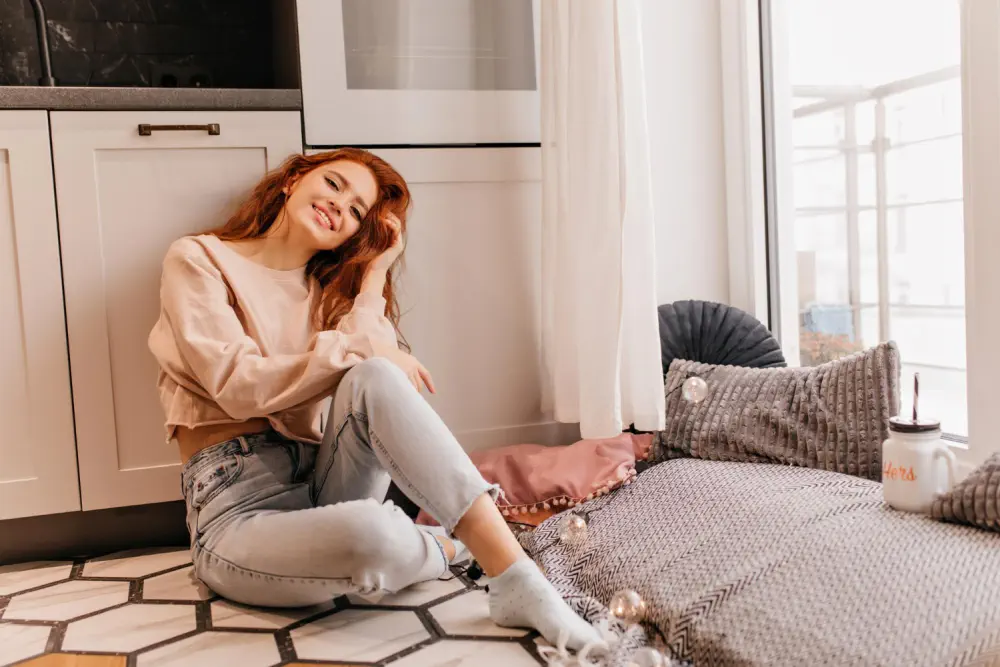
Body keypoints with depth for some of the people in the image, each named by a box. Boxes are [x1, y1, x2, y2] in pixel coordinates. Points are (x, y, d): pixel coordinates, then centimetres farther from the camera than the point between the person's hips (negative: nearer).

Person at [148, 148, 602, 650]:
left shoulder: (328, 287, 18)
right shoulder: (198, 260, 4)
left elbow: (372, 366, -3)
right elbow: (239, 386, -12)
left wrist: (374, 278, 1)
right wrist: (359, 349, -17)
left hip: (324, 486, 4)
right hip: (241, 509, -4)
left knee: (375, 378, -29)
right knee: (368, 533, -39)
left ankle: (519, 585, -28)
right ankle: (443, 548, -4)